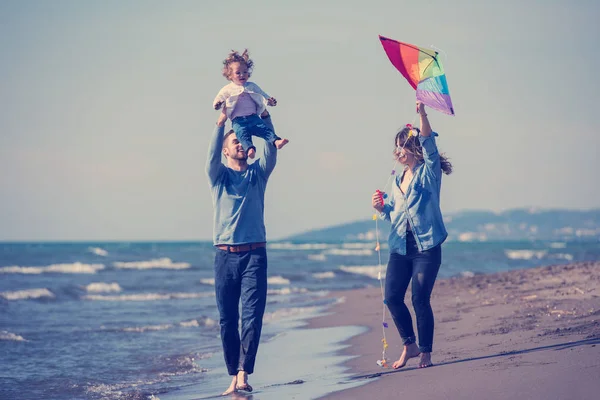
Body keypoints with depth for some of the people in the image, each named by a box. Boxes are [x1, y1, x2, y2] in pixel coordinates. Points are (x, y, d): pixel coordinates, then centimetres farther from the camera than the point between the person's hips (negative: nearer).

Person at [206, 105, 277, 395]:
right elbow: (212, 155, -10)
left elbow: (271, 152, -3)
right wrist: (221, 121, -19)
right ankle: (234, 376, 8)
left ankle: (243, 373, -16)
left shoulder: (258, 173, 13)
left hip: (255, 254, 0)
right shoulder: (219, 175, 10)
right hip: (226, 255, 0)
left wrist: (265, 117, -11)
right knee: (227, 319, 1)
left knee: (252, 316, -11)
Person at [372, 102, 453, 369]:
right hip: (400, 247, 6)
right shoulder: (398, 180, 15)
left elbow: (429, 144, -19)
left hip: (426, 247, -6)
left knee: (420, 300, -8)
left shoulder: (429, 172, -2)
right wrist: (381, 207, 1)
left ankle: (426, 352, 6)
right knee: (392, 297, -3)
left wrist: (422, 115, -32)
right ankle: (409, 345, 15)